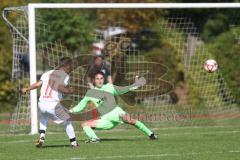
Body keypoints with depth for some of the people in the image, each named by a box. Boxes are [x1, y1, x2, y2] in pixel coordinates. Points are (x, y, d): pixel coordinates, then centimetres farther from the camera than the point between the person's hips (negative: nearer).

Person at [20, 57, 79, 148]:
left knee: (43, 119, 34)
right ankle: (73, 142, 14)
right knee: (67, 122, 15)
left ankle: (41, 137, 16)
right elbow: (61, 88, -13)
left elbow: (38, 84, 6)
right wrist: (70, 91, 4)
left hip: (41, 104, 4)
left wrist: (26, 89, 18)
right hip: (53, 105, -4)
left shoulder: (48, 73, 16)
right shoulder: (65, 75, 2)